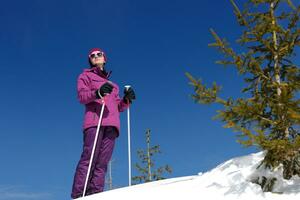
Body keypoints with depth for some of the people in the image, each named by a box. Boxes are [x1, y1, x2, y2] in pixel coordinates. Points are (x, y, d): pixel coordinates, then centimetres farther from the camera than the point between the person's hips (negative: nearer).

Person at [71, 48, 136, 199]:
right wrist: (97, 93, -19)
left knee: (102, 163, -9)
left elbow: (118, 106, 26)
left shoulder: (111, 84, 33)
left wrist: (127, 100, 4)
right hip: (94, 120, -4)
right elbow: (82, 96, 1)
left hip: (111, 124, 5)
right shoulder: (86, 76, 19)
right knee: (89, 159, -18)